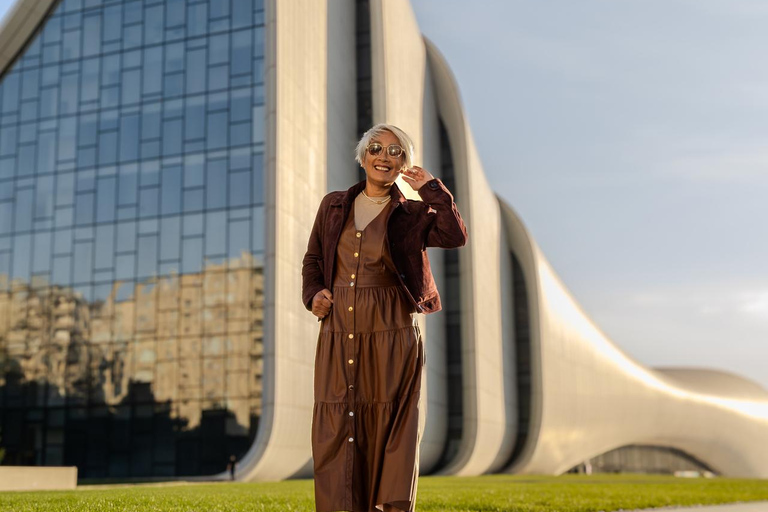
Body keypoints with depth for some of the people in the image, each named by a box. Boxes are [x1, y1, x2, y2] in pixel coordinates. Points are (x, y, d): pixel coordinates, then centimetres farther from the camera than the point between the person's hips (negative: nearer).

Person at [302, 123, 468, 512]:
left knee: (389, 429, 0)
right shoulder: (334, 206, 12)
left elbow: (455, 236, -12)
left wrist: (430, 189, -9)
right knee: (336, 429, 3)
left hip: (390, 337, -2)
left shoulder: (411, 215, 4)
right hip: (338, 335, 3)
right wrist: (313, 294, 2)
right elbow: (312, 259, 19)